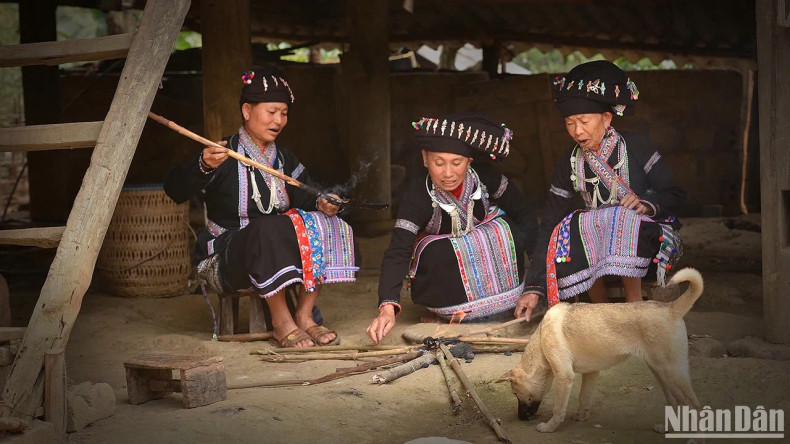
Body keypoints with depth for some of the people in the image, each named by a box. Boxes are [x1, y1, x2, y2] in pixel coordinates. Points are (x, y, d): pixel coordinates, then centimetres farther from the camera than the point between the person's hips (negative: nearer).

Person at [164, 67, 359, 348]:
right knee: (268, 230, -36)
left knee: (329, 228, -12)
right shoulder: (223, 155, -10)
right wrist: (203, 166, -43)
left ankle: (304, 315, -9)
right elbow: (175, 191, -23)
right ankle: (281, 322, -23)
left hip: (277, 252, 7)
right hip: (226, 258, -6)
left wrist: (322, 204, -15)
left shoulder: (284, 158, 11)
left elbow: (305, 197, 9)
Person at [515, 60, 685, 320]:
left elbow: (675, 195, -4)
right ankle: (601, 307, -10)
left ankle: (634, 303, -19)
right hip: (596, 238, 3)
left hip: (646, 234, -3)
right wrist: (534, 288, -15)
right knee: (567, 235, -28)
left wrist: (646, 203, -28)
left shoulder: (636, 148, -11)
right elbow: (550, 225, -6)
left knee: (625, 223, -36)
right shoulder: (568, 164, -3)